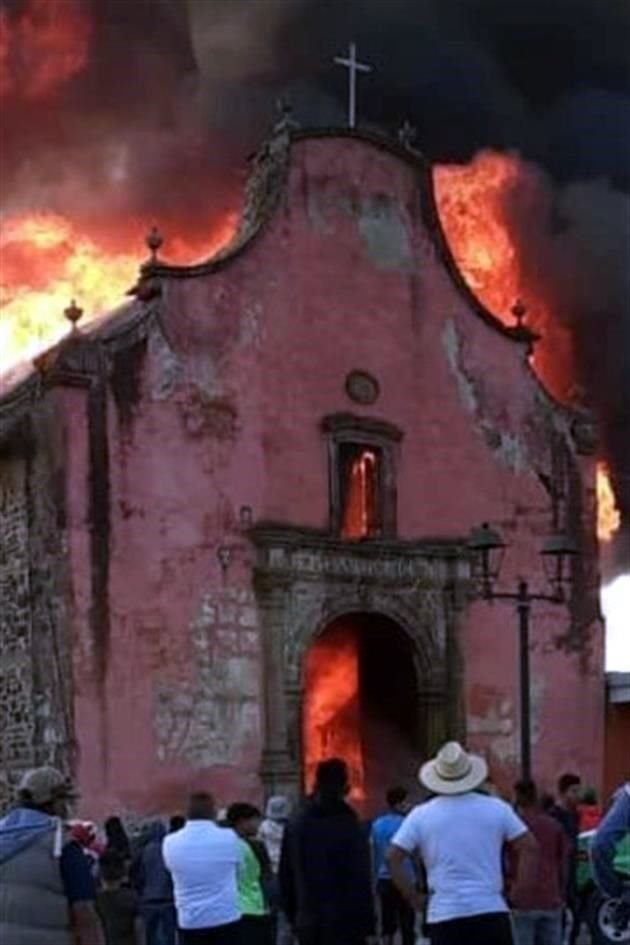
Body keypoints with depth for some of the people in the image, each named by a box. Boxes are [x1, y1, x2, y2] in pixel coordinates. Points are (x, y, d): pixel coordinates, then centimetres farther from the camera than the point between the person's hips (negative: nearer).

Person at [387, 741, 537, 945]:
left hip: (444, 915, 0)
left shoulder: (421, 815, 2)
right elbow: (528, 846, 1)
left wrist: (413, 898, 4)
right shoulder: (496, 809, 4)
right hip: (491, 911, 0)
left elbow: (393, 857, -4)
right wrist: (518, 891, 5)